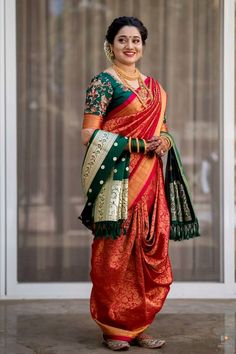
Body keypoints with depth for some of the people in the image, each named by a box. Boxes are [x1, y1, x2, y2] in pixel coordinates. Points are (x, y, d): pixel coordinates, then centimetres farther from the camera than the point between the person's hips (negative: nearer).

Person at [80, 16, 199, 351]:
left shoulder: (153, 86, 16)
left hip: (149, 181, 6)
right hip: (118, 179, -6)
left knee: (148, 252, 7)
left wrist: (164, 141, -3)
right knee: (116, 252, -1)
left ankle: (137, 326, 18)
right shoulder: (103, 82, -5)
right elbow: (90, 134, -12)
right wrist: (140, 145, -17)